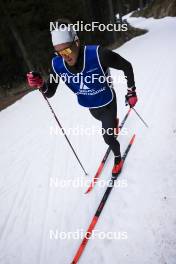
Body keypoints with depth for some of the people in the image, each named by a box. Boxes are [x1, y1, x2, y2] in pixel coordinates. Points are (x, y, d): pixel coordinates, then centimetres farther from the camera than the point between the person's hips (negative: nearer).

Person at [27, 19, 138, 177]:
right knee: (106, 122, 33)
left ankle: (118, 157, 36)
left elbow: (126, 66, -20)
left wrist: (131, 92, -13)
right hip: (90, 107, 5)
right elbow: (50, 93, -12)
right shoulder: (57, 64, -23)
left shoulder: (98, 54, -35)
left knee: (108, 137, 2)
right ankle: (114, 123, 72)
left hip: (107, 103, -4)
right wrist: (40, 85, -34)